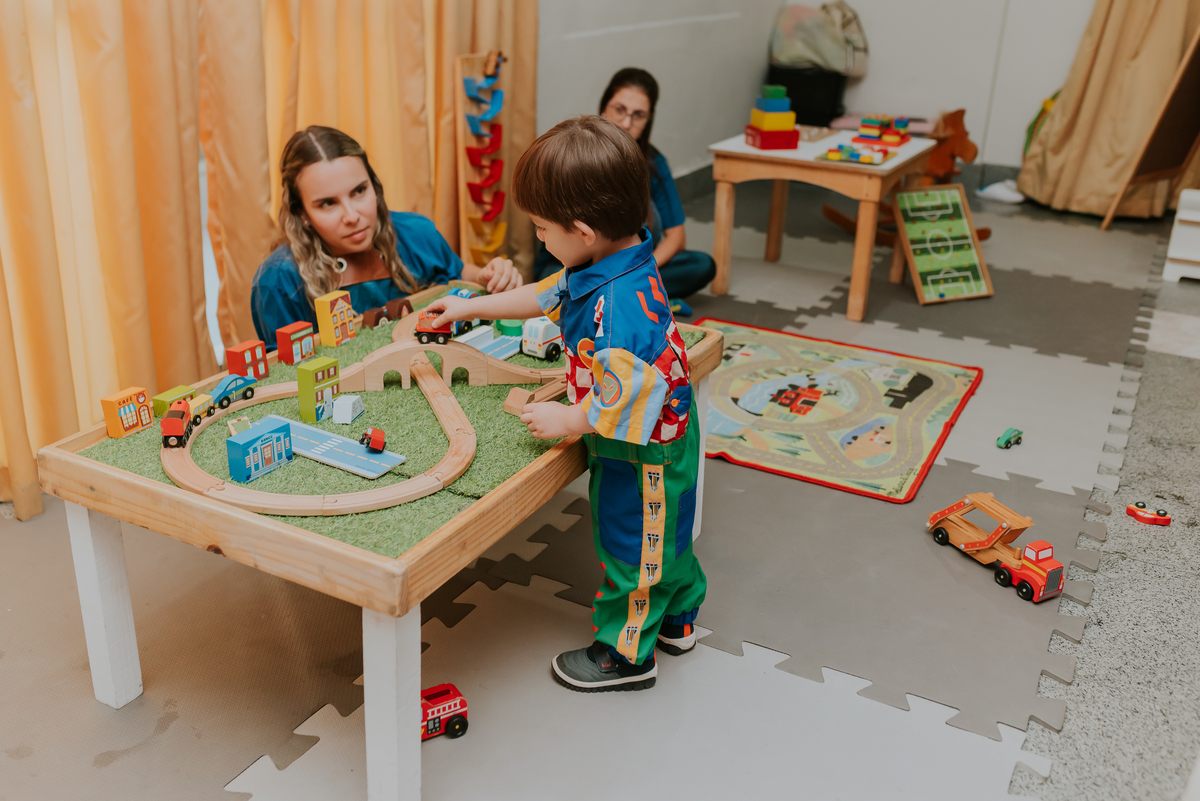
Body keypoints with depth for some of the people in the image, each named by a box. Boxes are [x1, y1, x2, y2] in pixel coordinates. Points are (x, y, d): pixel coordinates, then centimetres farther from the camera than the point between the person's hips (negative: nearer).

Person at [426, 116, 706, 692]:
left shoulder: (621, 304, -37)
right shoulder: (604, 268, -4)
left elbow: (627, 396, -36)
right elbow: (546, 295, 13)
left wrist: (566, 421, -22)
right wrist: (471, 308, 20)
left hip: (641, 453, -9)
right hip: (660, 441, 10)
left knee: (628, 543, 10)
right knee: (659, 534, 27)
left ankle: (625, 653, 32)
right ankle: (675, 619, 49)